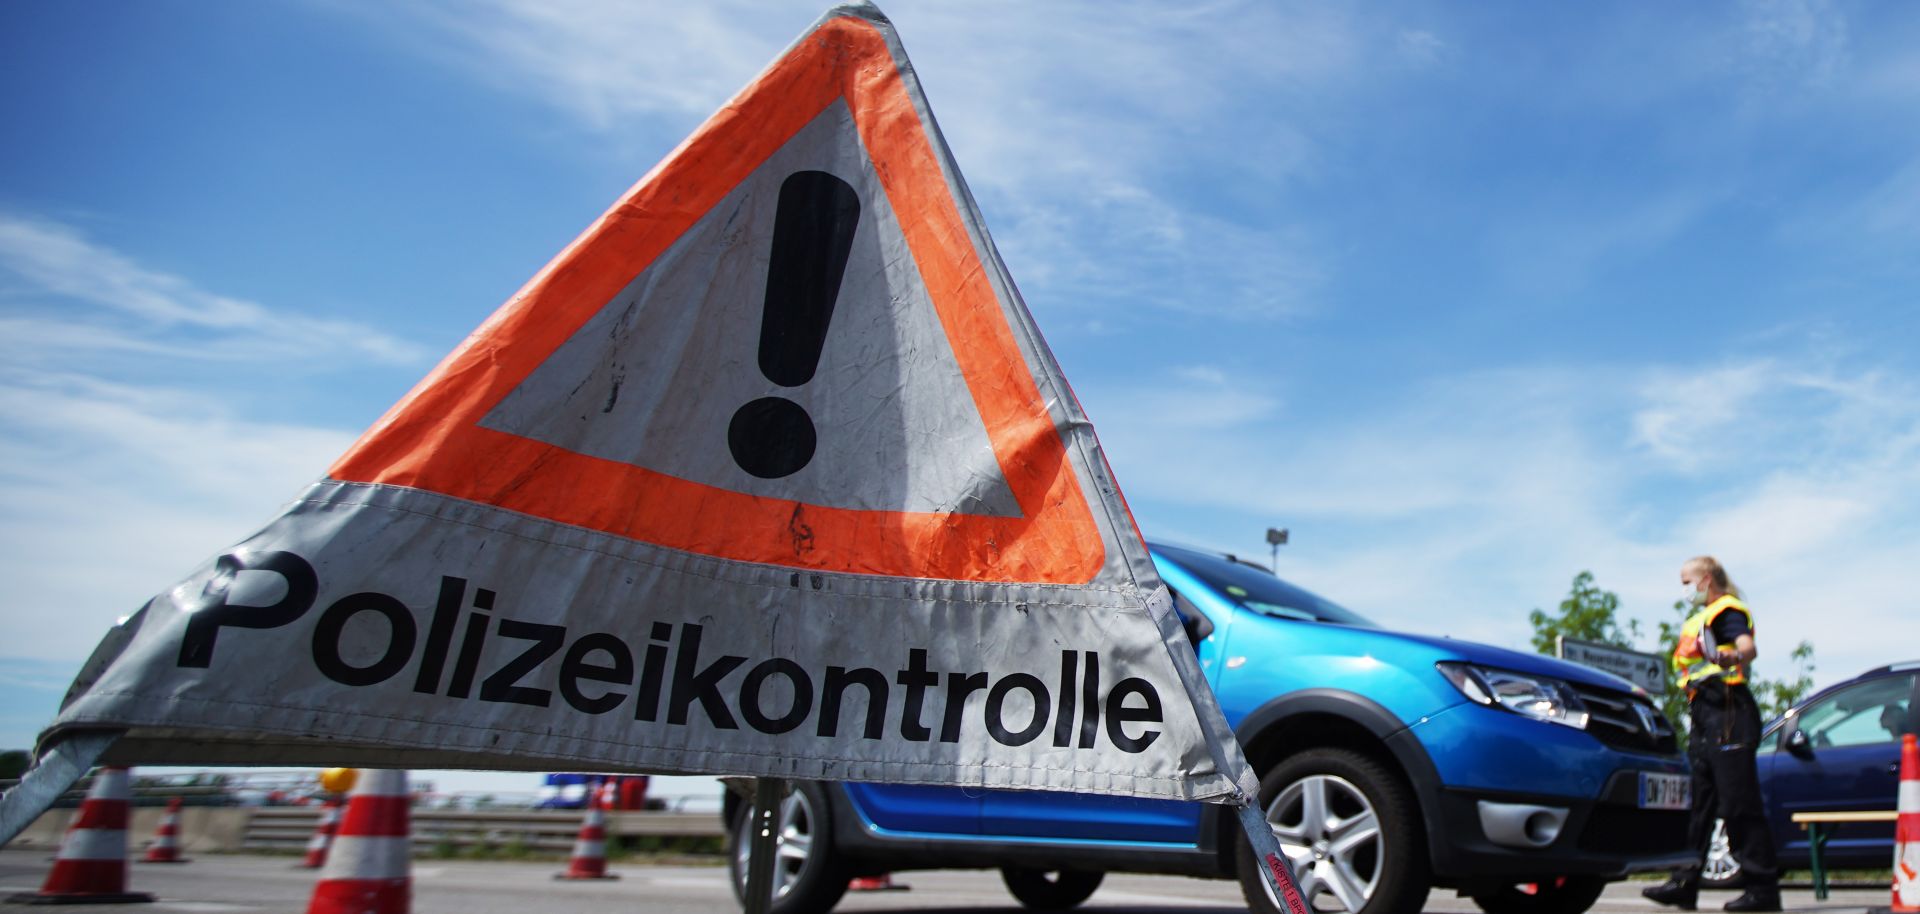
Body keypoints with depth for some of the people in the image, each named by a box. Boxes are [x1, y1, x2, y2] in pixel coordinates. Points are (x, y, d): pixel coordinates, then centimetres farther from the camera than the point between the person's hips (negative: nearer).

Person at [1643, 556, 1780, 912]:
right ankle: (1684, 884, 13)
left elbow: (1748, 646, -27)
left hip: (1728, 715, -10)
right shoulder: (1699, 619, 22)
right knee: (1698, 803, 9)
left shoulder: (1727, 609, -6)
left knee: (1739, 803, -8)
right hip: (1704, 718, 10)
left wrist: (1735, 657, -48)